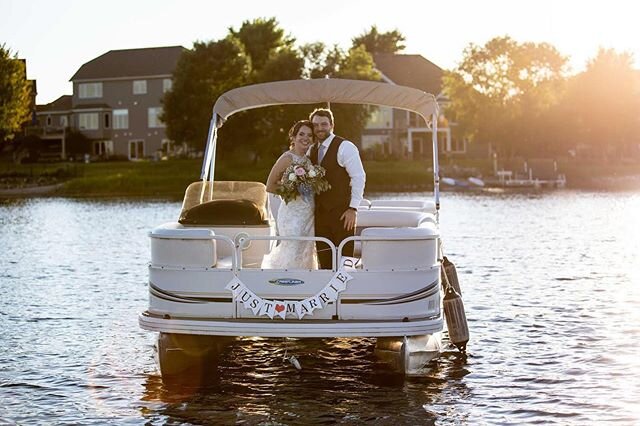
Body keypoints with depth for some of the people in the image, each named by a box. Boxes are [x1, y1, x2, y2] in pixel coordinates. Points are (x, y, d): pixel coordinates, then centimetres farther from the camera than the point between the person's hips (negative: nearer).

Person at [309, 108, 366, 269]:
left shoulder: (345, 147, -8)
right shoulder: (312, 151, 14)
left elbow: (359, 177, -12)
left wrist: (353, 209, -17)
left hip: (342, 212, -6)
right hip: (320, 212, 6)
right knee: (324, 260, 7)